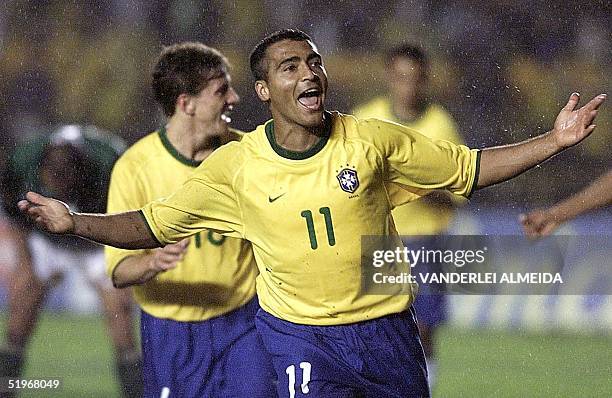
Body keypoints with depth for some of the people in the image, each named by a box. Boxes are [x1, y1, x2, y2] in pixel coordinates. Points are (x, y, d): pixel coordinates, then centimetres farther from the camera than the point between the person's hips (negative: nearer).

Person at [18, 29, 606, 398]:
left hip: (386, 328, 2)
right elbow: (154, 224, 1)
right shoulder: (235, 166, -6)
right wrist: (75, 222, -13)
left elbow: (468, 170, 4)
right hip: (300, 336, -2)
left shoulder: (374, 140, -4)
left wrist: (554, 141, -5)